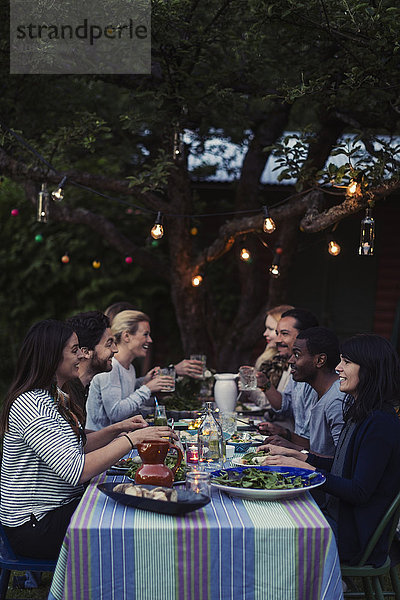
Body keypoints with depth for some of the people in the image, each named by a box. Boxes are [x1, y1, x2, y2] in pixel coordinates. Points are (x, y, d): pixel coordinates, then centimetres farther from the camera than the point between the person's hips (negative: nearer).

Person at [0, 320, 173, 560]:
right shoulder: (31, 405, -23)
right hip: (34, 525, -9)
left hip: (63, 507, 9)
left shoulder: (57, 397, 10)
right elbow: (75, 471, -30)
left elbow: (77, 446, 19)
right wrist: (131, 439, -26)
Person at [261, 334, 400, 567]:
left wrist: (303, 468, -21)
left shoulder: (380, 424, -21)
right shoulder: (361, 414, 8)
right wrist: (293, 455, 13)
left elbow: (359, 492, -22)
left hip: (355, 536, -9)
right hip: (337, 516, 9)